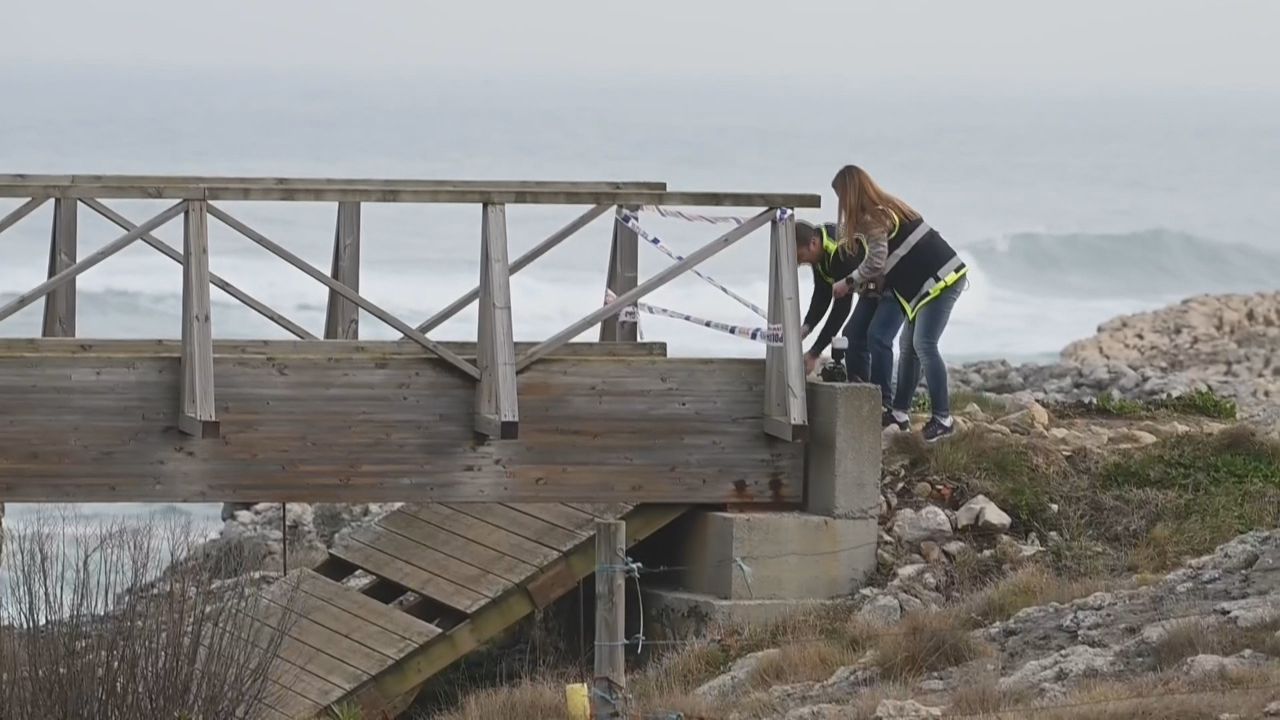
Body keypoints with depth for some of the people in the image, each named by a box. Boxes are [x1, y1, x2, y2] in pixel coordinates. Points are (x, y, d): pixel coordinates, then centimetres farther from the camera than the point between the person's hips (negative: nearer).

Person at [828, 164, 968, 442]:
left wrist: (847, 283, -2)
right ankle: (898, 411, 14)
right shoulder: (885, 208, 17)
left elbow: (875, 263, -16)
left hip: (940, 279, -10)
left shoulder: (873, 218, -12)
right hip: (926, 281, 10)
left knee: (924, 346, -12)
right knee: (910, 347, 10)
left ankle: (942, 418, -10)